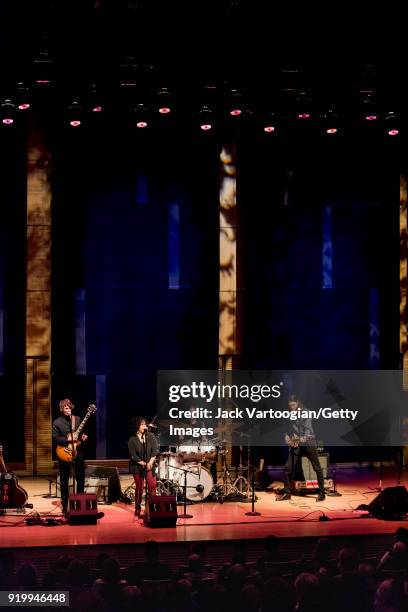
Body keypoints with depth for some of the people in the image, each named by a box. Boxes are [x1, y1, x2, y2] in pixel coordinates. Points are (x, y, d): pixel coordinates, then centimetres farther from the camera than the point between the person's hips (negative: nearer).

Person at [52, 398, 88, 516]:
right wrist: (68, 440, -20)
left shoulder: (77, 419, 9)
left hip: (78, 453, 4)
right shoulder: (57, 422, -5)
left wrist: (83, 437, -3)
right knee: (64, 481, 3)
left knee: (81, 480, 7)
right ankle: (65, 506, 11)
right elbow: (55, 439, -9)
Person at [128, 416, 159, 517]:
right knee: (139, 488, -1)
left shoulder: (151, 437, 2)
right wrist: (143, 464, -15)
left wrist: (150, 462, -15)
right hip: (137, 467, -2)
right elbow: (133, 455, -8)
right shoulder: (132, 440, -4)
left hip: (150, 466, 2)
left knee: (152, 486, -6)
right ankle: (137, 508, 8)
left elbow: (155, 450, -3)